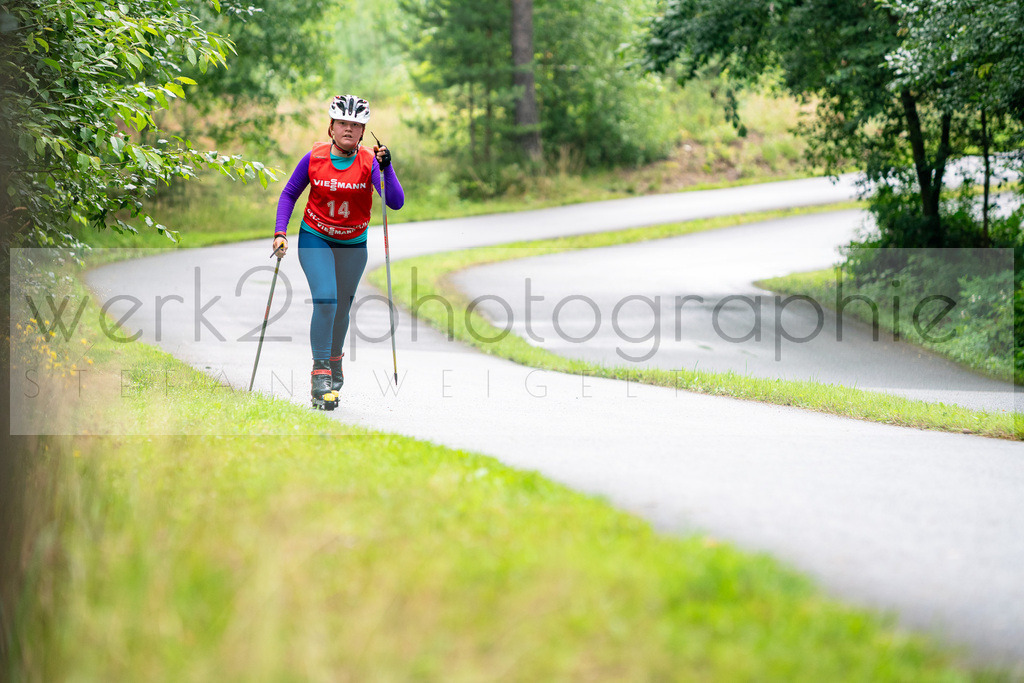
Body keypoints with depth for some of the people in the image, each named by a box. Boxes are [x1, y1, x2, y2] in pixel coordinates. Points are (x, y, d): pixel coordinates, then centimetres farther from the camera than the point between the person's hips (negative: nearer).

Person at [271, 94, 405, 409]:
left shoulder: (369, 162, -13)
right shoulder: (314, 158, -10)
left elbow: (396, 202, -22)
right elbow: (289, 194, 3)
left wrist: (386, 168, -36)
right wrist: (280, 232, -7)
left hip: (353, 244, 1)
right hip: (315, 238, -1)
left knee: (341, 308, 11)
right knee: (325, 299, -20)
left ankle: (334, 364, 37)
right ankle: (320, 374, -16)